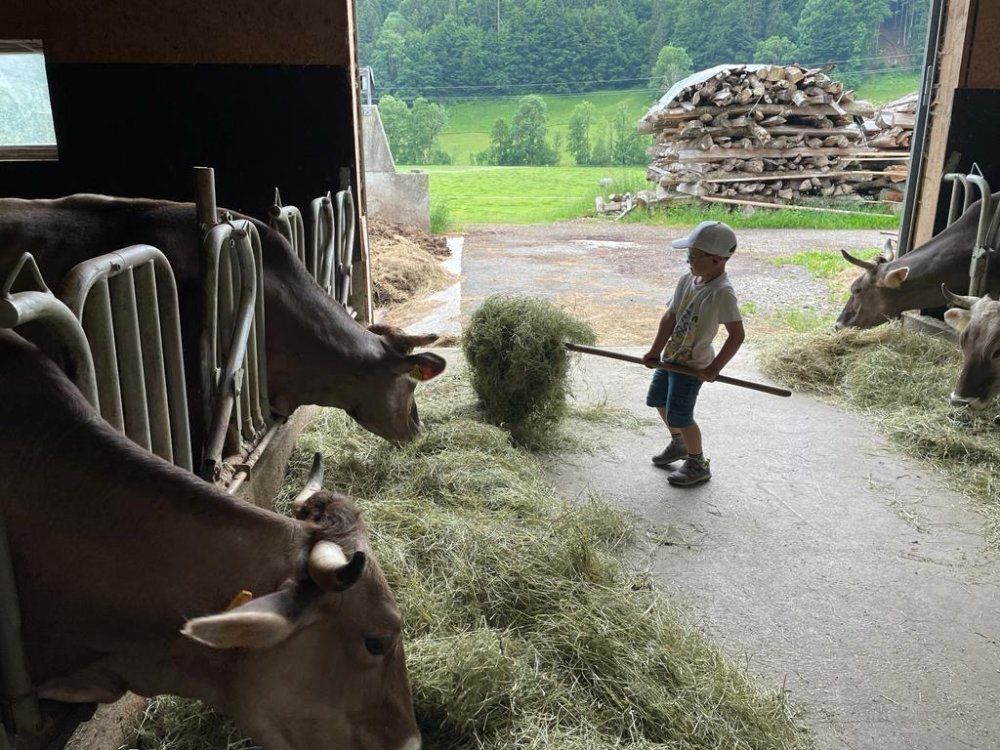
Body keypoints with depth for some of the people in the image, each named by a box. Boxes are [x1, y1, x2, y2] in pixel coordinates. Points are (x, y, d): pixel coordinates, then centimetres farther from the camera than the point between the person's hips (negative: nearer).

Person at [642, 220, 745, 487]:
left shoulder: (722, 293, -25)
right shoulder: (687, 280, -2)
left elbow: (737, 335, -24)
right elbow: (670, 317, 2)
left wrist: (714, 368, -21)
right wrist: (656, 351, -1)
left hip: (693, 364, -8)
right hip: (672, 356, 9)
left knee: (679, 416, -2)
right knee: (659, 400, 23)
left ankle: (698, 465, 21)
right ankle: (678, 444, 46)